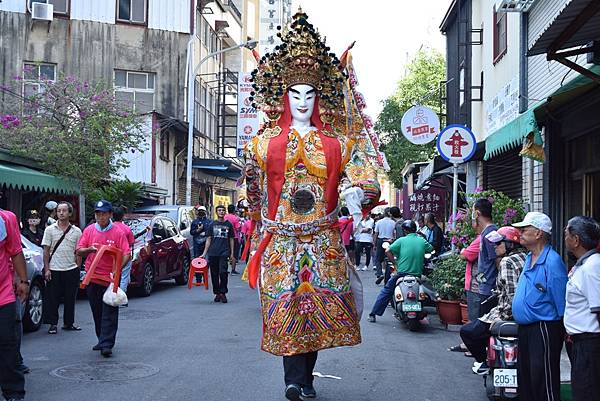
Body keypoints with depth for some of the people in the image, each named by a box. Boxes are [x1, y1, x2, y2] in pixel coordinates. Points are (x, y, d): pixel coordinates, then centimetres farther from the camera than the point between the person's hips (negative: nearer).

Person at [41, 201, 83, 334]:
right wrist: (46, 269, -4)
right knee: (53, 298, 1)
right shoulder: (50, 229, 3)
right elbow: (46, 251, 3)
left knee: (70, 298, 8)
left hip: (71, 270, 1)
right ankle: (53, 324, 11)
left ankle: (69, 323, 19)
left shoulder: (76, 231, 5)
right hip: (54, 270, -1)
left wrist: (77, 269, 2)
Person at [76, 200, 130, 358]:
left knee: (109, 313, -4)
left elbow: (126, 254, -11)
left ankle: (107, 345, -6)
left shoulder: (118, 232, -6)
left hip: (111, 279, -4)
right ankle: (102, 340, 25)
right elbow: (79, 251, 4)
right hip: (92, 278, 4)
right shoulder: (89, 230, 5)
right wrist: (89, 249, -18)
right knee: (97, 312, 13)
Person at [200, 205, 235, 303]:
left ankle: (223, 293, -5)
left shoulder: (228, 224, 10)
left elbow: (231, 240, 13)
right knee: (214, 274, 4)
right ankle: (217, 293, 14)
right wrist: (204, 253, 4)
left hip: (224, 252, -2)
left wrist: (232, 254, 7)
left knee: (223, 272, -14)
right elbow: (208, 239, 11)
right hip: (213, 253, 2)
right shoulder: (212, 224, 11)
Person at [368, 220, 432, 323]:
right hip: (417, 274, 2)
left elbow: (388, 251, -10)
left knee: (386, 291, 10)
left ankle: (373, 314, 11)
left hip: (401, 273, -2)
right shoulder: (422, 241, 4)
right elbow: (431, 249, 20)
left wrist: (395, 263, 0)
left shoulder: (402, 240, -4)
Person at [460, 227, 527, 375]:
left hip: (509, 314, -10)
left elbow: (512, 296, -25)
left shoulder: (507, 262, -18)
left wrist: (501, 317, -17)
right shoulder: (524, 257, 9)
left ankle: (483, 363, 12)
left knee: (466, 331, 0)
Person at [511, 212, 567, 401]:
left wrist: (564, 330, -15)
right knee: (524, 378, 18)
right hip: (525, 327, 10)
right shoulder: (529, 258, 12)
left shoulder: (552, 261, -19)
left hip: (544, 329, -10)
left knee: (543, 383, -4)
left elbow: (561, 300, -18)